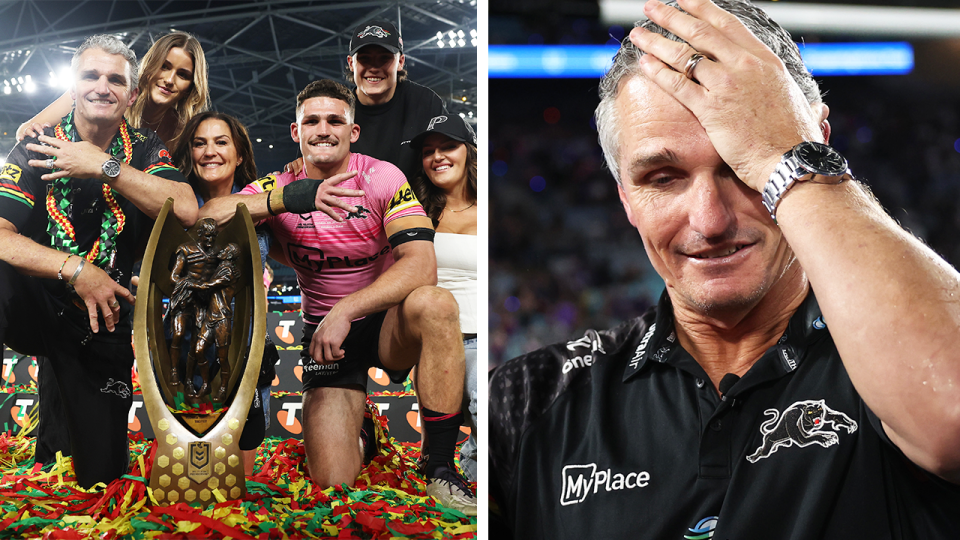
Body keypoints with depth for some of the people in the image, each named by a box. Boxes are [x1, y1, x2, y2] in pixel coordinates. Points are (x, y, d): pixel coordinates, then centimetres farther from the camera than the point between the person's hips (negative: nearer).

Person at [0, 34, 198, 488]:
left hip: (102, 322, 2)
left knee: (102, 475, 2)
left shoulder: (144, 150, 0)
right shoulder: (37, 149, -7)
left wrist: (104, 166, -22)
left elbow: (186, 211, -20)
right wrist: (76, 269, -29)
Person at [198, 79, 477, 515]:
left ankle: (441, 471, -25)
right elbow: (204, 217, -20)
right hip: (324, 331, 1)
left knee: (434, 303, -37)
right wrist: (291, 198, -32)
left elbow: (421, 264, -23)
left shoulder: (381, 178, -10)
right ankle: (354, 429, 24)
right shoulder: (279, 187, -3)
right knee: (334, 483, -16)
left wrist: (345, 310, -34)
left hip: (386, 322, -1)